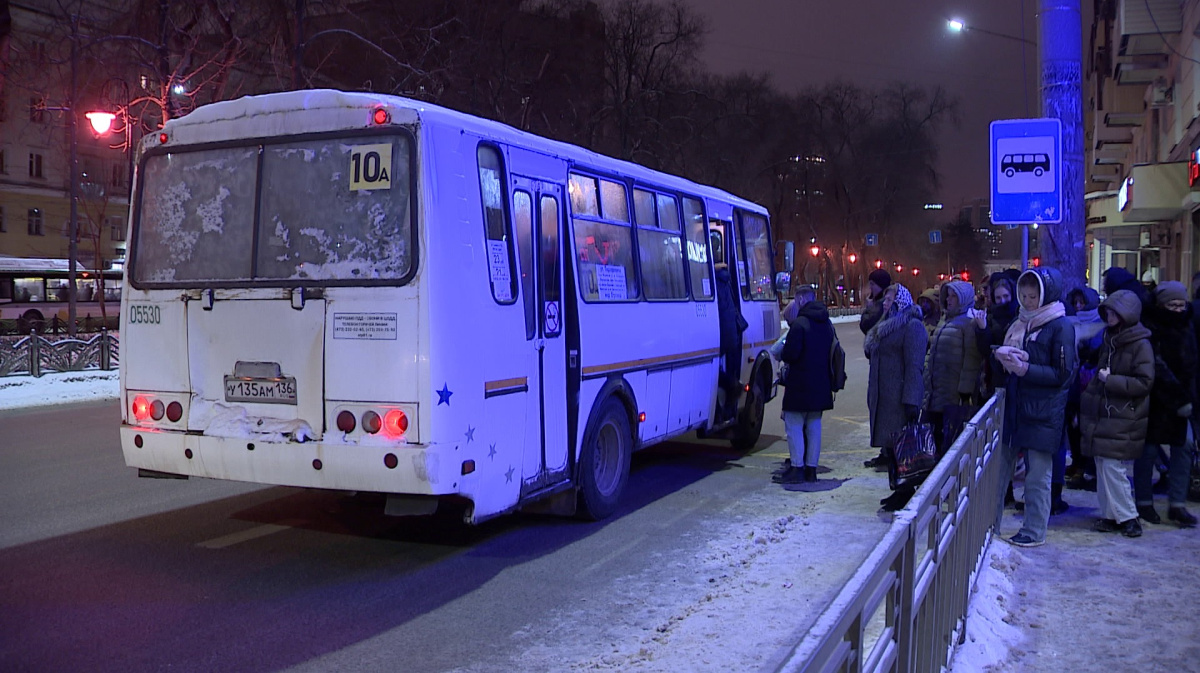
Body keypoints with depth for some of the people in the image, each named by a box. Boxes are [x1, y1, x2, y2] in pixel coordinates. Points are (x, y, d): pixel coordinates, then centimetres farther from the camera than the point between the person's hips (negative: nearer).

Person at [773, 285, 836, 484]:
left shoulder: (799, 324, -16)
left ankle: (797, 468, -2)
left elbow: (790, 354, -20)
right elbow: (831, 353, 17)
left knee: (794, 425, -1)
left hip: (800, 386, -8)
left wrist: (782, 353, 1)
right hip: (820, 385, 8)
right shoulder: (827, 324, 11)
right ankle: (811, 469, 16)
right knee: (814, 426, 12)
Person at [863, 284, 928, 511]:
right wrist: (872, 395, 20)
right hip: (883, 396, 9)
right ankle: (901, 490, 19)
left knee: (901, 443, -6)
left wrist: (911, 400, -22)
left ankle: (906, 493, 1)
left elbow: (914, 366, -17)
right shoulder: (886, 326, 20)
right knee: (890, 443, 11)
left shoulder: (912, 326, -10)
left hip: (899, 396, -9)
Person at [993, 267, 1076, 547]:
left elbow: (1064, 374, -11)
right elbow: (1001, 361, 21)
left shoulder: (1061, 327, -7)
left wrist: (1025, 368, -19)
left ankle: (1034, 531, 13)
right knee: (998, 467, 8)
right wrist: (1002, 356, -2)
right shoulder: (1019, 324, 14)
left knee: (1037, 475, 1)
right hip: (1013, 407, 7)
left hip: (1042, 414, -6)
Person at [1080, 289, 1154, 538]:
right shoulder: (1109, 339, 14)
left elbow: (1144, 383, -14)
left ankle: (1127, 517, 5)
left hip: (1123, 419, -7)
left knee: (1111, 466, -7)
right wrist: (1088, 401, 17)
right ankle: (1110, 516, 16)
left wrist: (1110, 380, -17)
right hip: (1103, 414, 7)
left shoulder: (1140, 345, -10)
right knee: (1102, 466, 8)